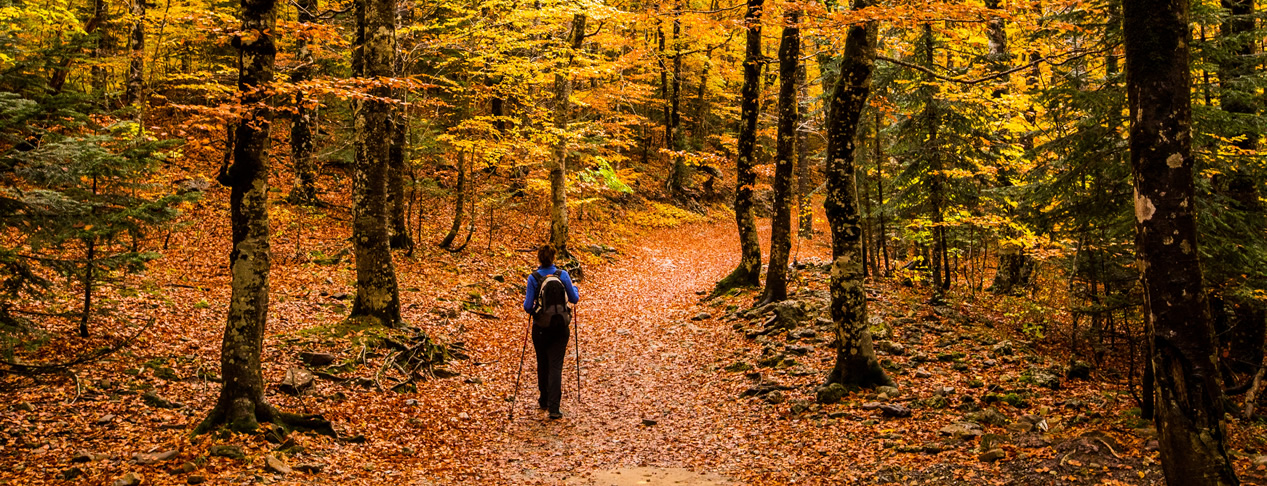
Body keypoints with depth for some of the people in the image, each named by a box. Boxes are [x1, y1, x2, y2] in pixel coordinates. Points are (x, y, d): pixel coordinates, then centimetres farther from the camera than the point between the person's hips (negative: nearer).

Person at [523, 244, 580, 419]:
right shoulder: (563, 275, -5)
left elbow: (528, 306, -9)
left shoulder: (533, 278, -9)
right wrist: (575, 289, 24)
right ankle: (554, 407, -9)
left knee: (542, 364, 19)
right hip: (560, 326, 0)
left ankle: (544, 401, 33)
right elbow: (574, 299, 3)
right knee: (556, 366, 0)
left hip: (541, 327, 0)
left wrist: (526, 302, 14)